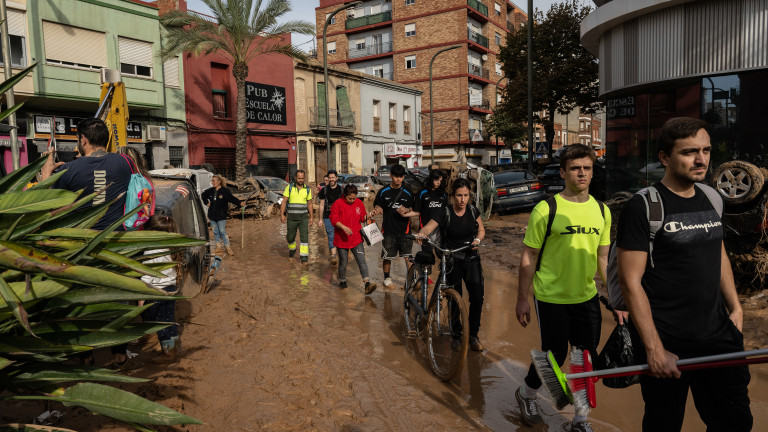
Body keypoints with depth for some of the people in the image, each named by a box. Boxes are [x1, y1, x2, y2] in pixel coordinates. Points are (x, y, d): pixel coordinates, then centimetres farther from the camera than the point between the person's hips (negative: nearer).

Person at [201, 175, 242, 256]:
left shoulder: (225, 191, -10)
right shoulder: (210, 191, 6)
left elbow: (232, 199, -10)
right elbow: (203, 195, 25)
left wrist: (239, 203, -25)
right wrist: (206, 203, 12)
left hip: (221, 216, -5)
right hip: (212, 215, 5)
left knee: (222, 232, -4)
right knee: (215, 232, 10)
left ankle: (228, 247, 6)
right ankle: (219, 246, 21)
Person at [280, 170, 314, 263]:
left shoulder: (307, 189, 3)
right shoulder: (289, 187, -2)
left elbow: (309, 204, 9)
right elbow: (284, 202, -2)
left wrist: (311, 217, 5)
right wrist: (282, 215, -10)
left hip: (303, 217, 0)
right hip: (292, 217, 0)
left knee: (304, 236, -13)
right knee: (290, 237, 11)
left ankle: (304, 256, -13)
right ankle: (292, 249, 41)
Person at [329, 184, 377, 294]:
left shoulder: (359, 203, 5)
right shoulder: (338, 204, -7)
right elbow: (334, 220, -10)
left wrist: (368, 216, -6)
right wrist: (343, 227, -25)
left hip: (356, 238, 2)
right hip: (342, 239, -2)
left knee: (361, 260, -8)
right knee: (343, 262, 9)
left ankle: (367, 283, -12)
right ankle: (342, 282, 29)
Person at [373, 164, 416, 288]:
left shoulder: (408, 192, 4)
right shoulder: (383, 192, 4)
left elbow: (415, 211, 8)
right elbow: (377, 205, 9)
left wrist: (407, 211, -13)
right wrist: (377, 209, -15)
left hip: (404, 229, 0)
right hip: (388, 229, 0)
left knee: (408, 256, -2)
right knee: (387, 256, 5)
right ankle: (387, 278, 23)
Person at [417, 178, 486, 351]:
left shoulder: (473, 211, 3)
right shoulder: (446, 213, -8)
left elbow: (481, 230, 14)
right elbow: (428, 228, -17)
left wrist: (477, 240, -7)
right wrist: (422, 233, -39)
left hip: (471, 259, 3)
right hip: (452, 260, -3)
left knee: (477, 297, -7)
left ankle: (473, 336, 10)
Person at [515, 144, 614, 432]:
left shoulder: (602, 211, 3)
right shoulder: (546, 209, -12)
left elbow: (603, 258, 11)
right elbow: (529, 257, -7)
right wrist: (522, 299, -7)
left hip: (587, 297, 5)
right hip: (551, 298, -4)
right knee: (554, 355, 5)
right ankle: (526, 394, 35)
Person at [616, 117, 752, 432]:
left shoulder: (712, 199, 7)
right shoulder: (643, 208, -15)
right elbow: (630, 281, -17)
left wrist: (735, 307, 14)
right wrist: (655, 349, -18)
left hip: (718, 335, 6)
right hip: (668, 345, -6)